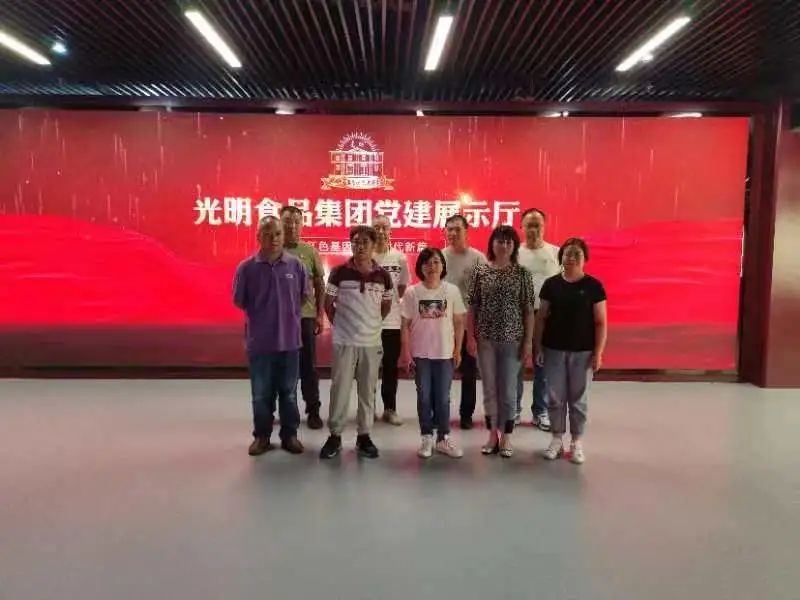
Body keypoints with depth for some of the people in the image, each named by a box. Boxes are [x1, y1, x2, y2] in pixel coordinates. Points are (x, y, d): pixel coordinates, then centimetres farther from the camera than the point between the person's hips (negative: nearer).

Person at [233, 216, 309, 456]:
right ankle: (261, 436, 27)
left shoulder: (296, 265, -5)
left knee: (289, 392, 13)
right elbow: (239, 302, 2)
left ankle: (289, 434, 28)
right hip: (259, 341, -1)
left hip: (289, 339, 1)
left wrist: (287, 314, 5)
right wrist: (261, 316, 4)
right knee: (261, 393, 11)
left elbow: (304, 296, 8)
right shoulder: (246, 267, -8)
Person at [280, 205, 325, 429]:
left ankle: (313, 410, 16)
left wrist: (320, 314, 1)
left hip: (305, 315, 0)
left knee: (308, 365, 7)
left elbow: (319, 285, 6)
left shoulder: (310, 251, 2)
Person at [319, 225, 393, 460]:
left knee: (367, 391, 10)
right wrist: (340, 324, 4)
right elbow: (328, 304, 4)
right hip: (344, 341, -2)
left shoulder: (383, 276, 0)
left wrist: (372, 324, 10)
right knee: (340, 389, 4)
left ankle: (364, 436, 22)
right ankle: (335, 435, 18)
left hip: (372, 341, 2)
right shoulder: (339, 272, -5)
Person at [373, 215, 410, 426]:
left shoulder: (400, 258, 3)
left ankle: (390, 409, 21)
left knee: (391, 367, 10)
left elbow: (403, 288, 10)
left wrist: (390, 299, -2)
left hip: (393, 320, 2)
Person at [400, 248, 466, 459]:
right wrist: (405, 351, -5)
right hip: (420, 353, 0)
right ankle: (427, 438, 20)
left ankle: (443, 438, 20)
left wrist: (457, 350, 0)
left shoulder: (452, 291, -3)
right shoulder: (412, 293, -4)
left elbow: (459, 322, 2)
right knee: (424, 397, 8)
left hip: (445, 353, 0)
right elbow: (406, 325, -1)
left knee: (443, 398, 8)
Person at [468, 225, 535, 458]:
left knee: (508, 390, 6)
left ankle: (506, 437, 19)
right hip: (485, 339, 1)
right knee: (489, 389, 9)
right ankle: (493, 434, 23)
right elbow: (472, 307, 3)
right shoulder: (481, 271, 2)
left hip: (512, 339, -1)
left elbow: (528, 309, -1)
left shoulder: (522, 273, -1)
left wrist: (528, 341, -5)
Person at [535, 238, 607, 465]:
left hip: (582, 352, -1)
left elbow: (601, 322, -3)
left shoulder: (593, 286, -4)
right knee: (555, 397, 8)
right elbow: (541, 318, 5)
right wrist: (538, 347, 1)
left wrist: (598, 353, -7)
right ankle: (557, 439, 23)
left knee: (578, 399, 9)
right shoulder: (551, 284, 1)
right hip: (554, 350, 1)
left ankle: (577, 442, 22)